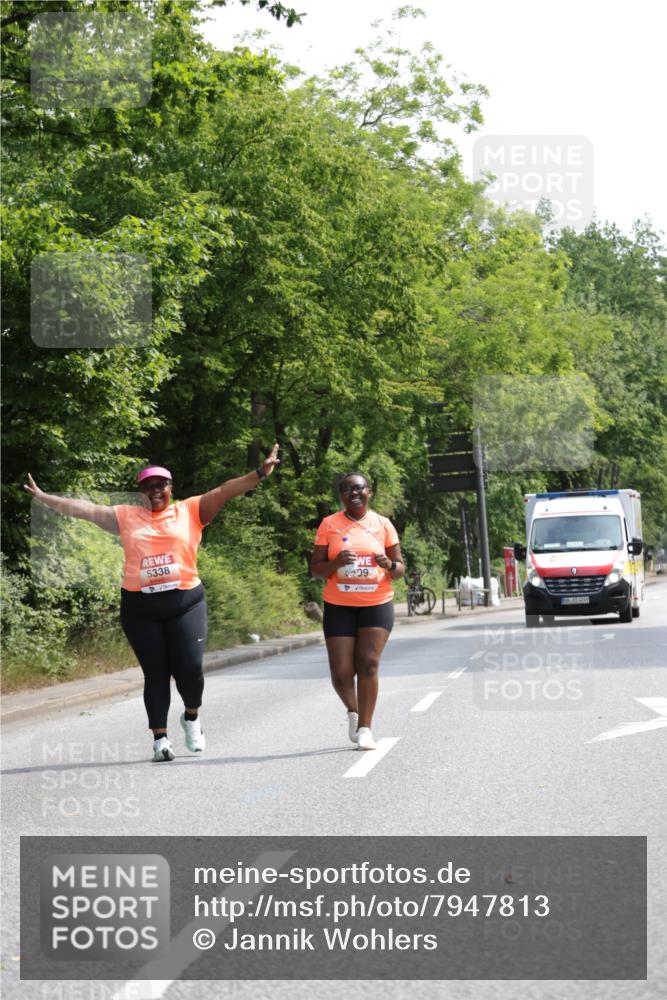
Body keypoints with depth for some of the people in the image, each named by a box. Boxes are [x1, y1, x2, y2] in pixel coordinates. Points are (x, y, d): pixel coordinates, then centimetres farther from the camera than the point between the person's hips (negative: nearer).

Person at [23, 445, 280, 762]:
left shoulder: (191, 511, 6)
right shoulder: (127, 517, 10)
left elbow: (225, 491, -3)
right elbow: (83, 508, 11)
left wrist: (259, 473, -13)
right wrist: (43, 497, 10)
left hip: (185, 601, -1)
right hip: (140, 607, 1)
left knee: (190, 668, -6)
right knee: (155, 673, 3)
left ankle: (192, 717, 23)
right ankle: (160, 738, 9)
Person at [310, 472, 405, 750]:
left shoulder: (383, 525, 4)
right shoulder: (329, 525, 2)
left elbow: (400, 568, 8)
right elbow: (316, 568, 2)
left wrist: (389, 564, -16)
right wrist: (337, 562, -18)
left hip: (377, 604, 0)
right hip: (339, 606, 0)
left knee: (368, 663, -13)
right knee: (341, 672, -4)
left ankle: (364, 728, -5)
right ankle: (353, 710, 26)